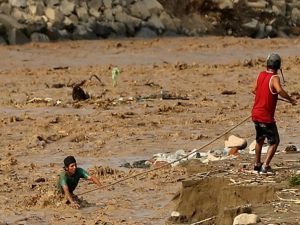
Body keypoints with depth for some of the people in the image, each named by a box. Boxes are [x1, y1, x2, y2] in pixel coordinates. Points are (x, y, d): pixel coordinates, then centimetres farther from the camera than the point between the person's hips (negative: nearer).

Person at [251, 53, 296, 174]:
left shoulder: (261, 75, 4)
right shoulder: (274, 78, -17)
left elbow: (254, 90, 19)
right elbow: (279, 90, -37)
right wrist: (290, 99, -23)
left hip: (255, 114, 7)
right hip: (266, 117, -7)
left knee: (260, 139, 26)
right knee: (274, 142, 3)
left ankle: (257, 164, 37)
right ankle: (265, 166, -9)